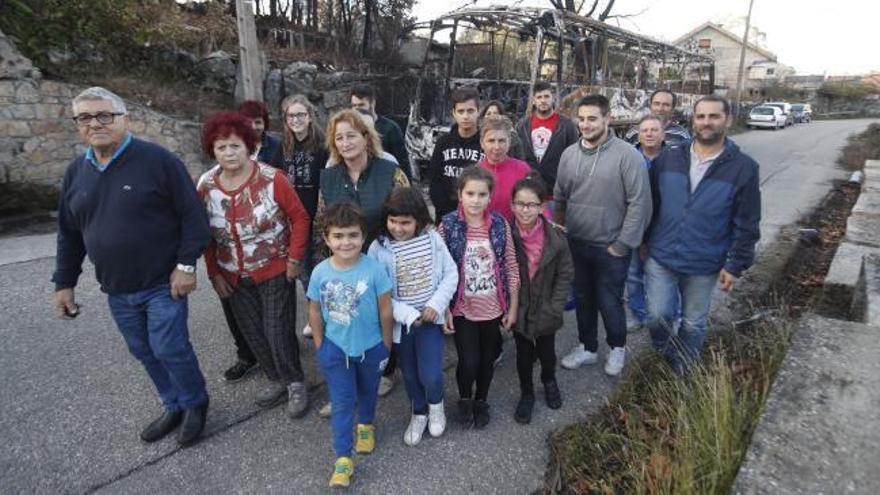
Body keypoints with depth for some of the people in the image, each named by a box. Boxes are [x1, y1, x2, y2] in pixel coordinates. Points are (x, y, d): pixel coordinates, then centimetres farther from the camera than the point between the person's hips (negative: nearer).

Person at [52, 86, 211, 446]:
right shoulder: (76, 172, 7)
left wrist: (186, 264, -17)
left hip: (163, 283, -6)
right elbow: (69, 235, 15)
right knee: (145, 353, 15)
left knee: (169, 349, -2)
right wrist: (64, 282, 13)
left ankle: (196, 405, 23)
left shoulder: (157, 160, -12)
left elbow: (192, 214, -13)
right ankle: (174, 407, 34)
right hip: (116, 290, 6)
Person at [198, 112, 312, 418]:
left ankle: (296, 384, 24)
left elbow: (299, 217, -9)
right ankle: (277, 381, 34)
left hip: (275, 272, -4)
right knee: (253, 335, 13)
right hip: (234, 278, 4)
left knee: (278, 334, -1)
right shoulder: (206, 185, -3)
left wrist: (295, 259, -12)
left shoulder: (271, 178, -15)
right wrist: (214, 273, 4)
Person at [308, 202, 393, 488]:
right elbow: (315, 312, -1)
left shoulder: (374, 269, -22)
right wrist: (320, 346, 3)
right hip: (335, 347, 0)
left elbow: (386, 310, -12)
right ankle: (343, 458, 20)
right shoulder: (319, 273, -15)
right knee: (342, 403, 6)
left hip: (370, 346, 0)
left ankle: (366, 425, 53)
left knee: (368, 391, 24)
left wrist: (386, 345, -5)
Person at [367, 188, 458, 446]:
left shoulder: (432, 238, -10)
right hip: (400, 321, 1)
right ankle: (419, 413, 45)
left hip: (430, 317, 0)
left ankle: (436, 405, 28)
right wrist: (407, 314, -19)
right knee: (410, 374, 16)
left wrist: (436, 304, -15)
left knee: (430, 374, -8)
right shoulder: (379, 248, -13)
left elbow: (451, 273, -3)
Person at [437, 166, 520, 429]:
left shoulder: (500, 225, -7)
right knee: (469, 362, -1)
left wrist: (513, 307, 1)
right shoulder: (448, 226, -12)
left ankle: (481, 400, 44)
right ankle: (465, 399, 32)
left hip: (493, 308, 2)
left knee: (488, 360, 16)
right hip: (462, 309, -2)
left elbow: (511, 269, -1)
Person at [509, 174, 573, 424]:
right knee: (524, 355, 12)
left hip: (546, 309, 0)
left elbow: (565, 274, -5)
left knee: (546, 352, 15)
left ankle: (549, 381, 48)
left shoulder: (556, 235, -15)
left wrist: (554, 307, -9)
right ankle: (526, 394, 37)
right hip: (519, 309, 0)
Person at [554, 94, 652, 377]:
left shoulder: (627, 155, -15)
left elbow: (639, 203, -15)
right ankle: (587, 347, 38)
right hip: (576, 244, 5)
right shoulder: (569, 154, 2)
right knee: (582, 299, 18)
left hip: (610, 248, -5)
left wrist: (623, 244, -14)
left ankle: (617, 348, 34)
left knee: (609, 302, 7)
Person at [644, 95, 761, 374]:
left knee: (694, 324, 14)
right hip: (660, 257, 1)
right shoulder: (669, 158, 0)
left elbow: (747, 224, -4)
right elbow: (650, 204, 7)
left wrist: (736, 265, -6)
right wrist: (644, 241, 7)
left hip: (704, 266, -1)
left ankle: (682, 372, 37)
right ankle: (662, 358, 33)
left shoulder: (743, 167, -6)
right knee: (658, 316, 2)